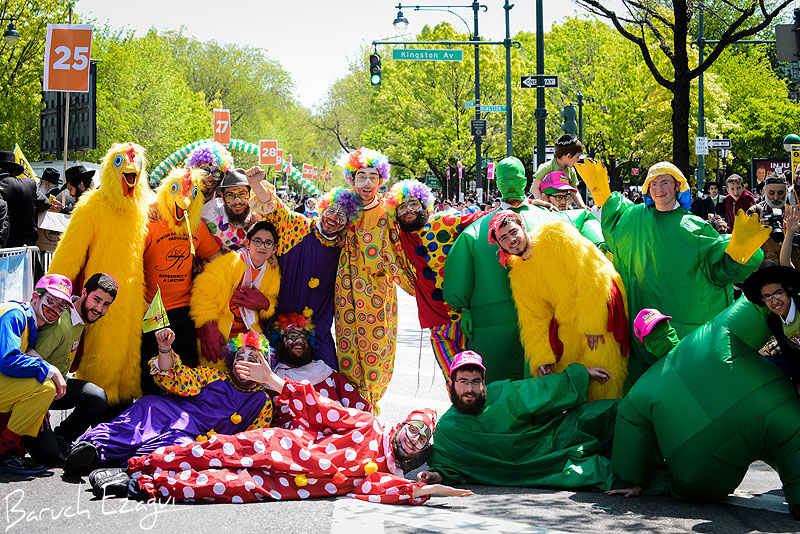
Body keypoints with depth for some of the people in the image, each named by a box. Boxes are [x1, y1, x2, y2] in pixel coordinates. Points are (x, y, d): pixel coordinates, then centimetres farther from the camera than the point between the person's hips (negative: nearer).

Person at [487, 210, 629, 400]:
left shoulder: (556, 235, -9)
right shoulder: (518, 277, 9)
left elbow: (592, 270, -15)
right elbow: (534, 320, 10)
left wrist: (593, 323, -18)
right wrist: (542, 358, -4)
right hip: (568, 325, 6)